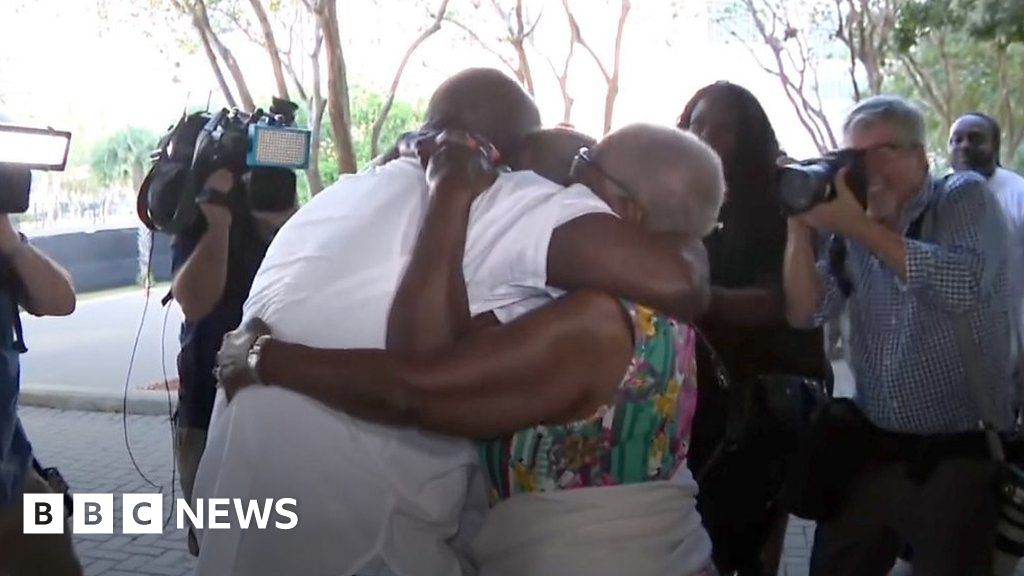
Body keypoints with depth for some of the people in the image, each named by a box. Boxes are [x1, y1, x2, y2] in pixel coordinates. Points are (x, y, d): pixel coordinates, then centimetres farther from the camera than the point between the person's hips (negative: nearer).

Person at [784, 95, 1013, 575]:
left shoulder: (966, 198, -5)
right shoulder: (853, 230, 7)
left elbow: (966, 286, -24)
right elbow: (805, 312, -2)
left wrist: (860, 227, -25)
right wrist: (801, 223, -12)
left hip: (960, 454, -4)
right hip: (871, 451, 4)